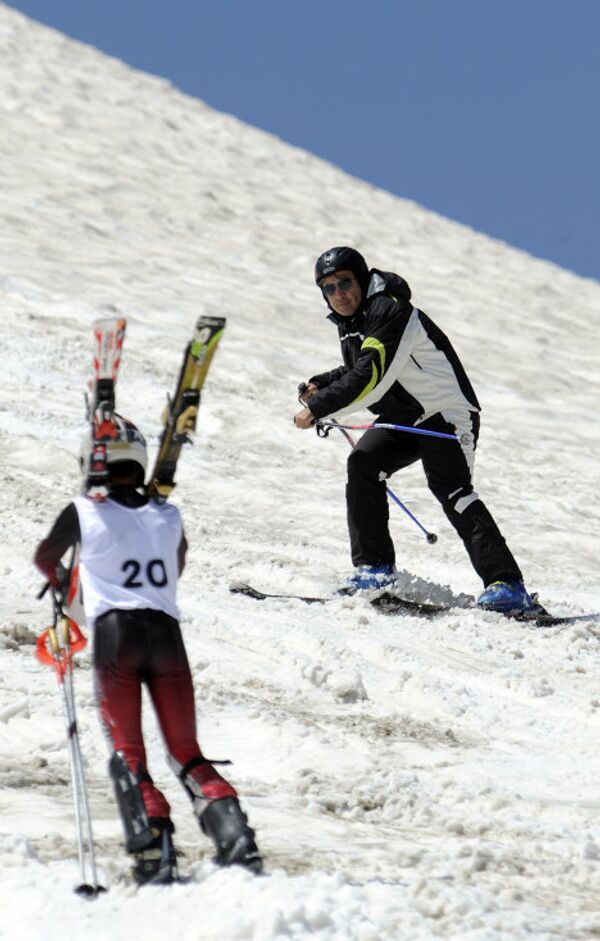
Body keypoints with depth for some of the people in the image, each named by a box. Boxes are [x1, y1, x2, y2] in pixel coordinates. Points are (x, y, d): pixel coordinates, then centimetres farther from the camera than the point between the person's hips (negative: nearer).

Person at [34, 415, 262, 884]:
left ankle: (154, 855, -16)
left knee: (128, 755, 1)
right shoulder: (169, 516, 12)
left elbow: (45, 558, 22)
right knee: (187, 753, 10)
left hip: (114, 632, -3)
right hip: (167, 632, 3)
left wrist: (62, 581, 43)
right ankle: (236, 837, -11)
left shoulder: (84, 513, 3)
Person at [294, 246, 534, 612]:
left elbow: (371, 378, -31)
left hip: (445, 412, -8)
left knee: (451, 488, -19)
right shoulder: (351, 321, 8)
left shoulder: (390, 311, -22)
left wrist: (318, 408, -27)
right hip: (402, 419, 8)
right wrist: (321, 385, 4)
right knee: (363, 462, -12)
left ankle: (507, 584, -23)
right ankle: (375, 567, -7)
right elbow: (358, 372, 23)